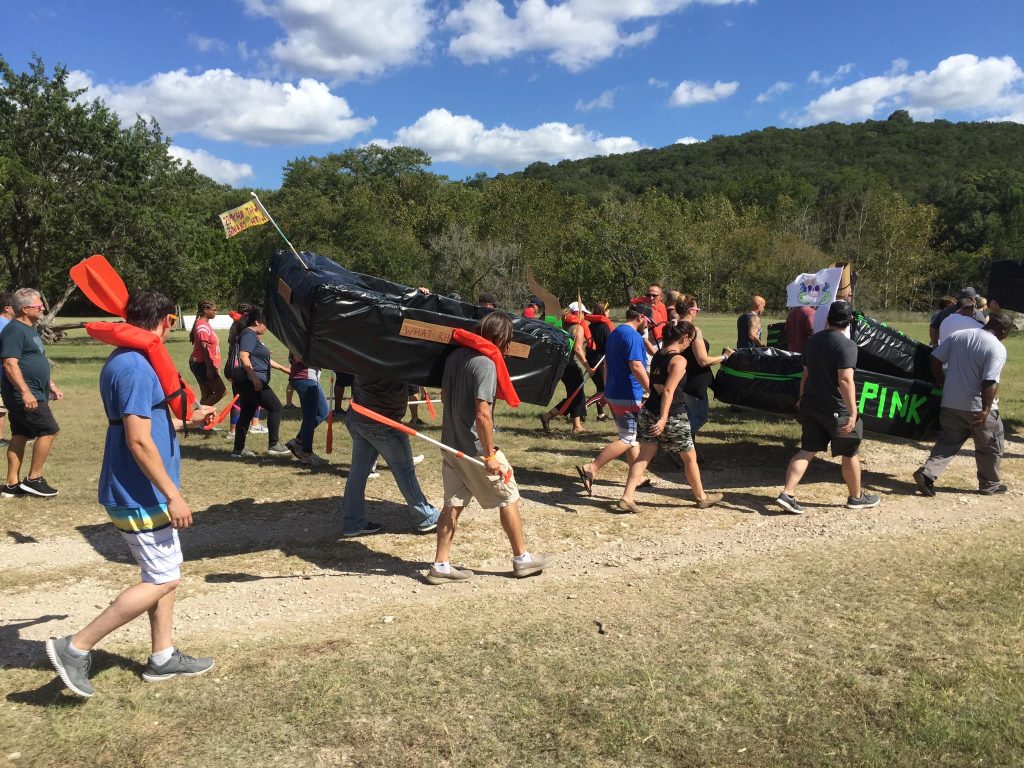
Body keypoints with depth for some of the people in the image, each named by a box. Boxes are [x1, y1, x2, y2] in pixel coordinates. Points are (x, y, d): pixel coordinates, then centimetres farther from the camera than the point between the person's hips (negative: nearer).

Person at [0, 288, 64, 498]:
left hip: (30, 393, 10)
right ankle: (33, 479, -1)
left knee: (21, 435, 11)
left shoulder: (30, 329, 17)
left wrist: (51, 385, 24)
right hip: (24, 394, -10)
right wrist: (25, 392, -28)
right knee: (49, 430, -9)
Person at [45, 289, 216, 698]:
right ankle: (76, 648, 4)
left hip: (139, 494, 10)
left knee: (166, 574, 16)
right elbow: (139, 440, -25)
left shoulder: (122, 361, 11)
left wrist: (188, 419, 33)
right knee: (162, 580, -2)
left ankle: (163, 657, 26)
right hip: (141, 497, -10)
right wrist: (172, 495, -23)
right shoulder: (136, 367, -21)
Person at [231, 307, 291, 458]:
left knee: (246, 414, 12)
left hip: (249, 383, 10)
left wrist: (284, 369, 30)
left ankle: (238, 449, 17)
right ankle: (274, 445, -3)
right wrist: (254, 377, -28)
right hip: (253, 382, -10)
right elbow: (244, 357, -24)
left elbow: (264, 360, 29)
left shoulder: (255, 336, 20)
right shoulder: (249, 334, -11)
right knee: (275, 407, -6)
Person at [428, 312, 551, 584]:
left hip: (451, 443, 8)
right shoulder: (485, 363, -20)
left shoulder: (455, 355, 5)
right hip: (475, 447, -8)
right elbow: (482, 413, -24)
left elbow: (444, 395, 17)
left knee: (453, 504, 12)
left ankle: (441, 565, 14)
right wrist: (490, 455, -20)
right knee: (509, 499, 9)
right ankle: (522, 558, 21)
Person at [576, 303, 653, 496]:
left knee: (632, 436, 18)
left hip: (612, 393, 10)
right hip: (627, 396, -10)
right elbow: (636, 366, -24)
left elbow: (606, 364, 22)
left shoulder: (614, 333, 16)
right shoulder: (633, 336, -15)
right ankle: (591, 469, -10)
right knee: (628, 439, -6)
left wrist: (607, 390, 29)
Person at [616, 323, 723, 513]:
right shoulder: (679, 360, -16)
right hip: (672, 416, -7)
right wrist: (663, 419, -28)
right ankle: (701, 497, 28)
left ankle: (626, 498, -2)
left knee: (643, 456, 7)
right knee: (690, 457, 13)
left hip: (649, 411, 7)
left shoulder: (658, 355, 7)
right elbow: (669, 391, -24)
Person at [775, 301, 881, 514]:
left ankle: (787, 494, -4)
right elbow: (845, 380, -25)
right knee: (850, 453, 12)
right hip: (836, 409, -6)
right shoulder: (846, 345, -17)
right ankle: (856, 497, 28)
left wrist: (803, 397, 27)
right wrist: (853, 412, -24)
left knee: (807, 450, 8)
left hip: (811, 406, 7)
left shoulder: (814, 340, 7)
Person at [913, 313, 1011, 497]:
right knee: (990, 446, 15)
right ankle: (989, 484, 27)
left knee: (948, 442, 13)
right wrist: (985, 410, -19)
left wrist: (943, 383, 15)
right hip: (978, 408, -4)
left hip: (951, 404, 5)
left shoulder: (958, 336, 2)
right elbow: (990, 382, -23)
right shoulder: (997, 349, -14)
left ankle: (927, 473, -4)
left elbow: (934, 359, 4)